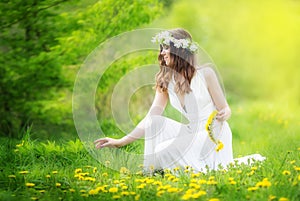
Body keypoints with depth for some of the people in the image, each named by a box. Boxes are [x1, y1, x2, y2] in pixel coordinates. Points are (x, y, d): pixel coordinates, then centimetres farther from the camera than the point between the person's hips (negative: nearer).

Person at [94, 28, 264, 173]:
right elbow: (151, 119, -3)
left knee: (163, 153, -23)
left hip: (213, 134, -5)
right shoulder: (166, 82, 3)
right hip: (191, 133, 5)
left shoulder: (205, 73, -10)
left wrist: (223, 115, -30)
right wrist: (121, 141, -12)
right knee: (156, 123, -17)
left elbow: (225, 109, -4)